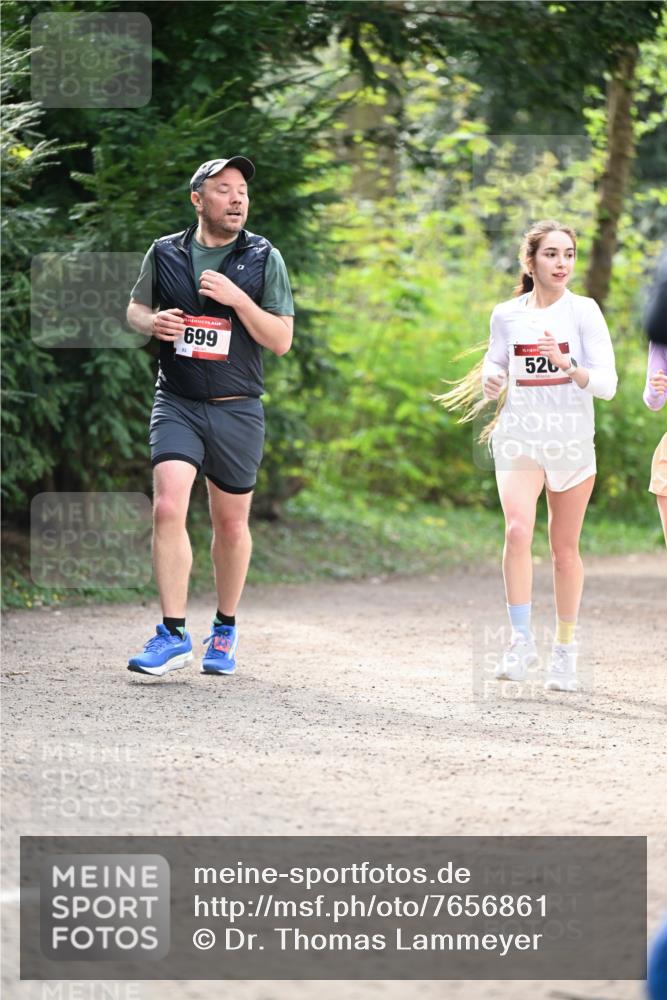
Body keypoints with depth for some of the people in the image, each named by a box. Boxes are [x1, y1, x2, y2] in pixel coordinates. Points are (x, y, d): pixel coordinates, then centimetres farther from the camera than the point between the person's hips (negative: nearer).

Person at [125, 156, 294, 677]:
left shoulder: (264, 259, 0)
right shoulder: (165, 254, 4)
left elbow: (281, 340, -2)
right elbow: (135, 307, 18)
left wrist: (238, 299, -16)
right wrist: (152, 321, -6)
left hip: (238, 410, 0)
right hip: (177, 404, 0)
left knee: (231, 524, 8)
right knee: (168, 508, -17)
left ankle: (226, 630, 26)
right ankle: (173, 635, -12)